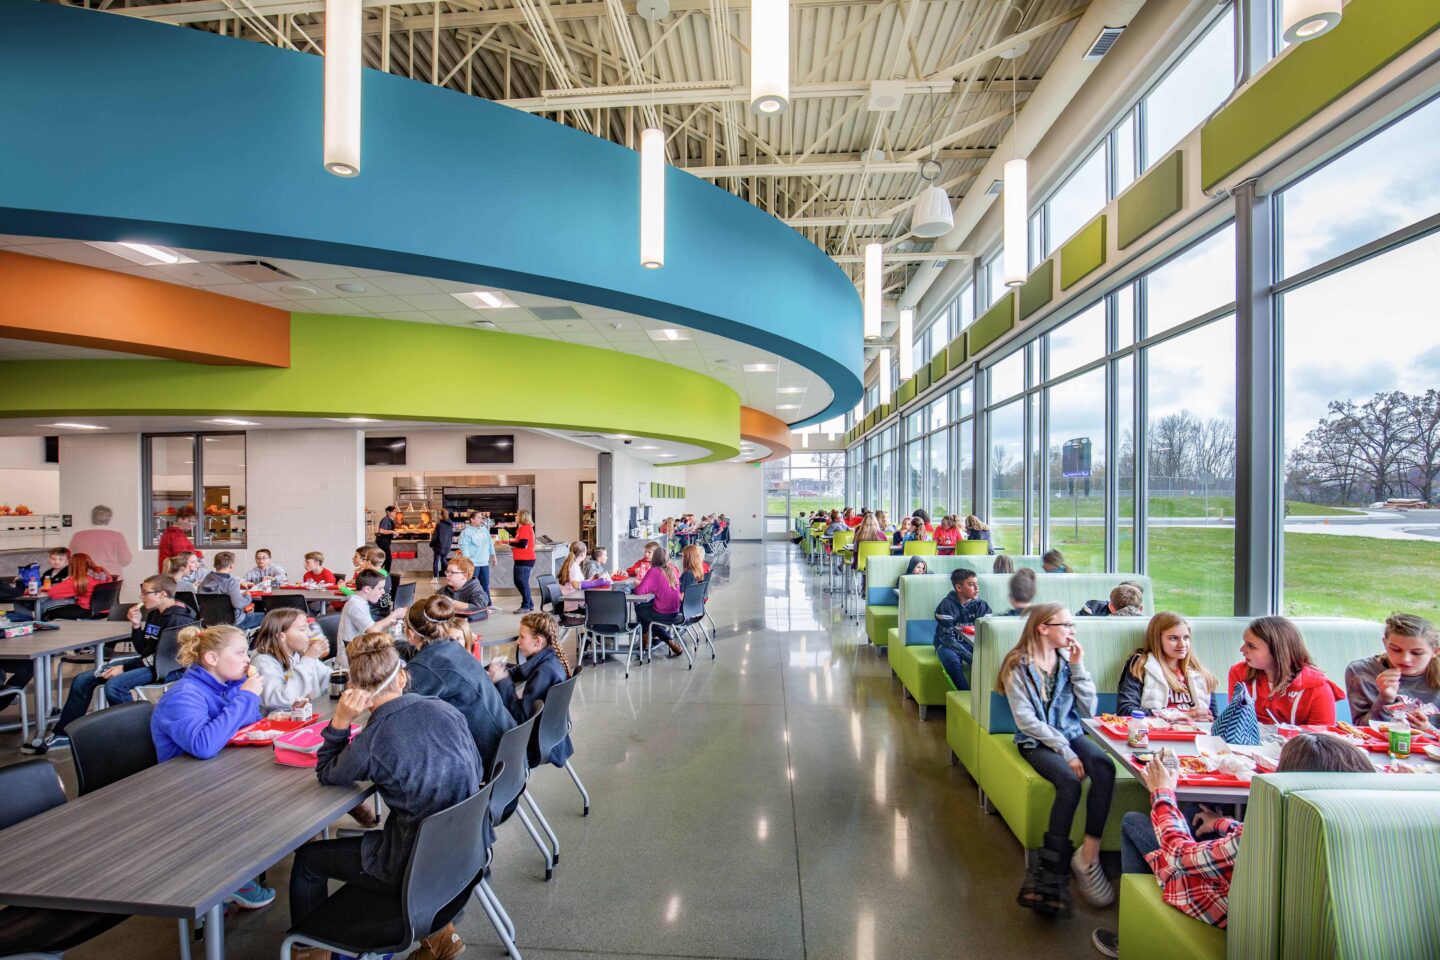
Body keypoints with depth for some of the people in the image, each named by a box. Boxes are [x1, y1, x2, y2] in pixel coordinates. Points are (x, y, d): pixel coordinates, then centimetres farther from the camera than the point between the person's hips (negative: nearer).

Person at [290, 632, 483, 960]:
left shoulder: (370, 742, -21)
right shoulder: (446, 709, -10)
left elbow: (325, 773, 3)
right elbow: (477, 773, 2)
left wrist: (340, 721, -10)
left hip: (415, 866, -5)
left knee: (308, 858, 18)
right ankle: (439, 930, 33)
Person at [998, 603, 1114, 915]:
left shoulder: (1068, 659, 7)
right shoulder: (1017, 665, -8)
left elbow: (1088, 710, 2)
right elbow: (1026, 720, -12)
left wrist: (1078, 667, -6)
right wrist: (1064, 751, -18)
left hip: (1070, 734, 5)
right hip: (1035, 741, -4)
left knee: (1104, 766, -27)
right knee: (1069, 781, -30)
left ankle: (1089, 854, -22)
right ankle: (1055, 871, -20)